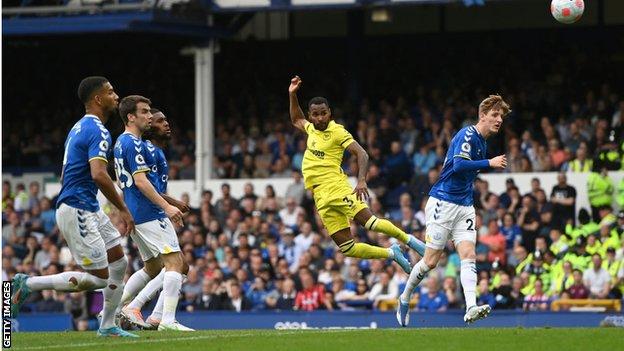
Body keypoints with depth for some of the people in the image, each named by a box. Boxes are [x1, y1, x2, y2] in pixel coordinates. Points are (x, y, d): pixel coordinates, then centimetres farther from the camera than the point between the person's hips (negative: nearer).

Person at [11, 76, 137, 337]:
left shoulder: (79, 128, 17)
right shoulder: (97, 131, -15)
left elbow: (64, 177, 22)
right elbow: (99, 174, -28)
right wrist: (123, 209, -20)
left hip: (89, 210, 10)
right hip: (77, 211, -10)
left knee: (119, 263, 10)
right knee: (98, 277, -9)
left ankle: (107, 326, 16)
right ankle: (29, 284, -5)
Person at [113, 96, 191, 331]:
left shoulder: (121, 143, 18)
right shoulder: (134, 144, -13)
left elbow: (121, 182, 24)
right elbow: (140, 180, -21)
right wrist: (167, 206, -24)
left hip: (134, 214, 11)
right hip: (150, 214, -11)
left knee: (153, 267, 19)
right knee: (175, 262, -12)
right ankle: (168, 320, -20)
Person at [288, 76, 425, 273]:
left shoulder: (337, 131, -3)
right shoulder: (312, 130, 18)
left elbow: (362, 154, -10)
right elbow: (296, 120, 41)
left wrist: (361, 180, -25)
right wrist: (292, 95, 29)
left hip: (337, 188, -6)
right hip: (321, 198, 6)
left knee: (369, 222, -26)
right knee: (347, 248, -5)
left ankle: (409, 240, -7)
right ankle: (391, 254, 11)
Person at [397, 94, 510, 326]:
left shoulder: (482, 142, 15)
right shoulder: (467, 135, -12)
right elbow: (458, 165, -27)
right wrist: (490, 163, -27)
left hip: (464, 207, 8)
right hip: (443, 202, -8)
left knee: (469, 256, -11)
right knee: (431, 261, -2)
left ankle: (471, 308, -23)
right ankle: (405, 299, 19)